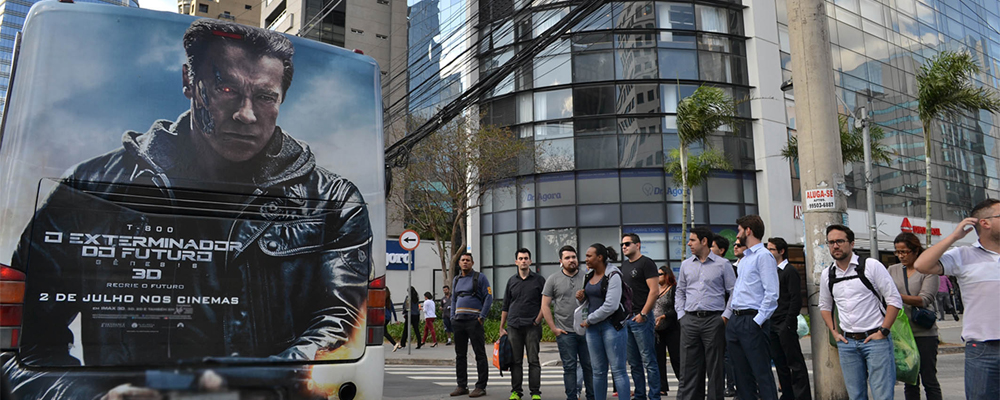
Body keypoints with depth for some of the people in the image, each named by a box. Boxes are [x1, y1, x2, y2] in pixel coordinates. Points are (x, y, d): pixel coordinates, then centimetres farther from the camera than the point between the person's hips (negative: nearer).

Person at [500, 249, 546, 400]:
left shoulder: (539, 280, 4)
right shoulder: (511, 281, 12)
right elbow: (505, 306, 14)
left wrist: (538, 320, -6)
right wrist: (501, 328, 11)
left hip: (532, 326, -2)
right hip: (513, 326, 3)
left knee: (533, 360, -1)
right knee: (515, 361, 5)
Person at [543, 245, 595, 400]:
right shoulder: (553, 280, 3)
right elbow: (545, 306, 3)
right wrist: (553, 328, -3)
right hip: (565, 332, -1)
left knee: (589, 365, 7)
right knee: (569, 367, 3)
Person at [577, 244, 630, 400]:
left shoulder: (613, 275, -11)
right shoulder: (589, 276, 12)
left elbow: (610, 306, -18)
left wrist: (589, 320, -11)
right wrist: (581, 297, 3)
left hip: (612, 325, -7)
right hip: (593, 327, 7)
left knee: (617, 370, -5)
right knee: (598, 371, 10)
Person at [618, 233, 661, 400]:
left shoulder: (646, 263, -7)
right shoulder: (624, 264, 17)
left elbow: (654, 290, -14)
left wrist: (643, 314, -16)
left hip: (641, 318, -8)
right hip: (626, 318, 8)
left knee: (648, 361, -5)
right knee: (634, 362, 12)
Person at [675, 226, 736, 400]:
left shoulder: (723, 264, 2)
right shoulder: (686, 265, 14)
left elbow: (734, 292, 3)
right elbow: (680, 292, 18)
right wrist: (681, 314, 7)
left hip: (714, 320, -3)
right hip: (689, 320, 3)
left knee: (715, 367, 2)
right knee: (689, 366, 2)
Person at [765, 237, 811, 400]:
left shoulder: (790, 271, -5)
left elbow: (796, 299, -12)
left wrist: (788, 324, -16)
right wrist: (768, 322, 10)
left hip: (785, 326, -7)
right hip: (772, 326, 7)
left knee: (795, 362, -3)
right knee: (780, 363, 10)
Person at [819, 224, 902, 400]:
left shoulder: (871, 265, -4)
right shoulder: (827, 275, 8)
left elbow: (895, 300, -4)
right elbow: (824, 306, 22)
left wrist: (882, 332, -10)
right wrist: (834, 332, 9)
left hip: (875, 339, -4)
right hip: (847, 342, 4)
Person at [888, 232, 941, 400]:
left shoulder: (928, 270, -3)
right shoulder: (893, 270, 10)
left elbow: (925, 300, -15)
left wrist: (898, 296, -27)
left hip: (924, 332, -4)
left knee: (929, 379, 2)